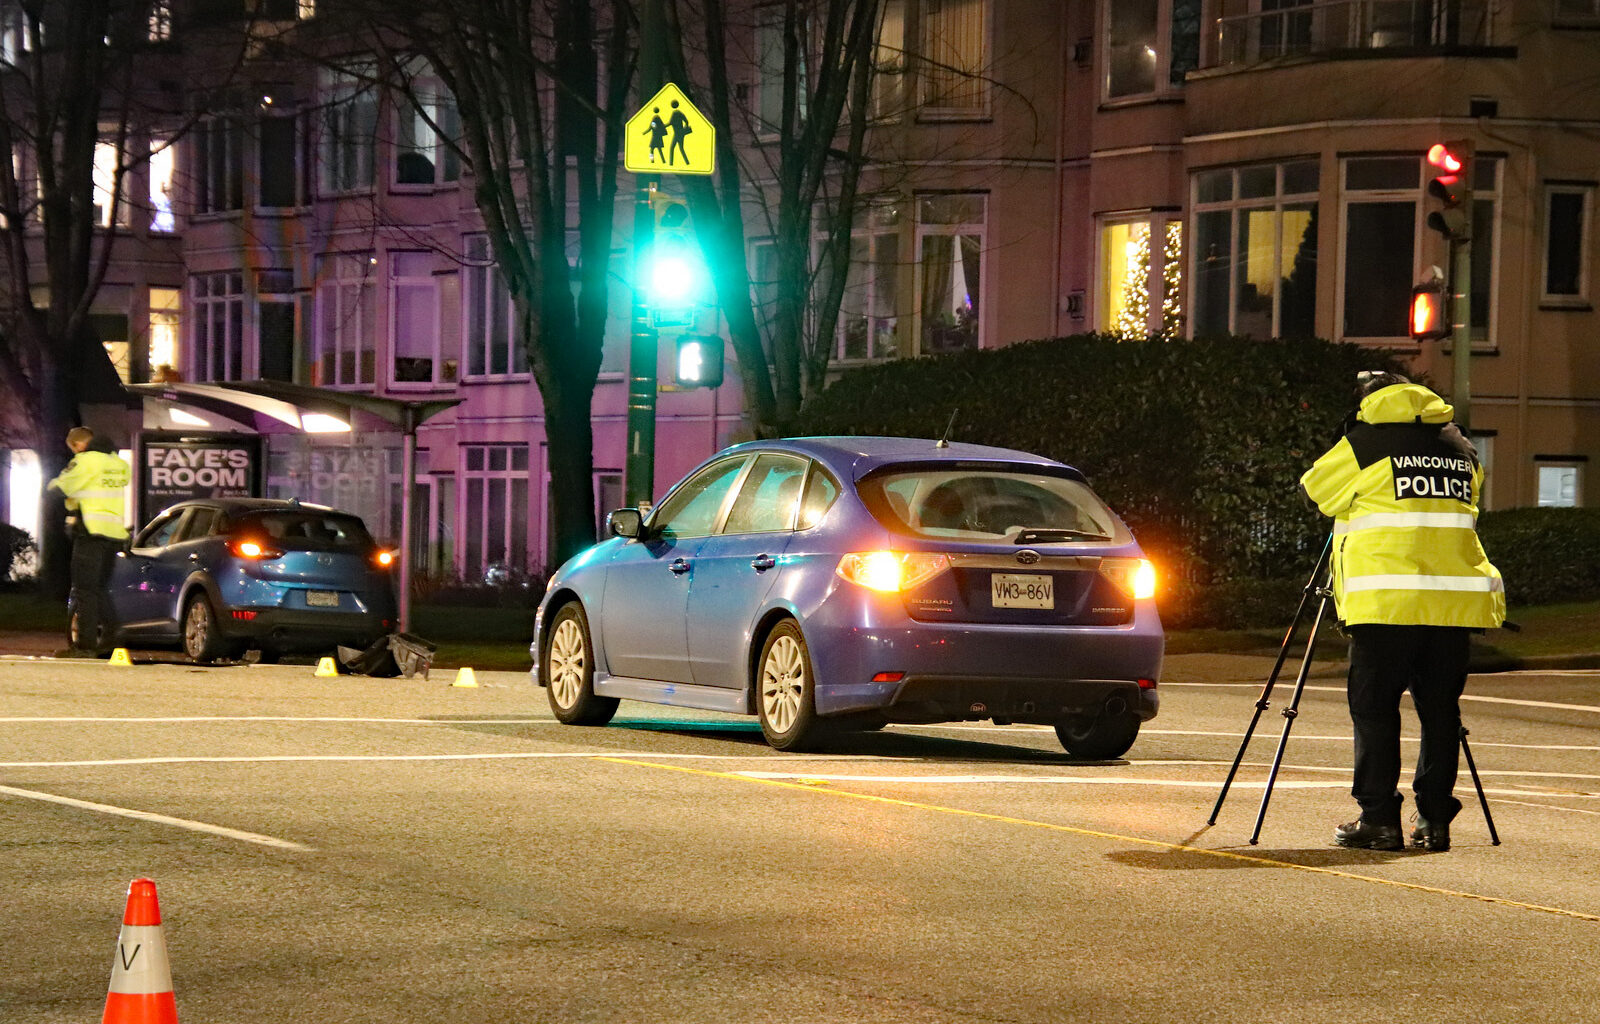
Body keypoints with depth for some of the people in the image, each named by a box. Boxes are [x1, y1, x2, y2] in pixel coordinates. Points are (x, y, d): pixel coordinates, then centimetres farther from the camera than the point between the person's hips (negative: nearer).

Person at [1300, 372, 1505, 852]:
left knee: (1374, 707, 1)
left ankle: (1378, 818, -3)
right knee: (1440, 708, 8)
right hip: (1454, 598, 5)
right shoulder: (1461, 447, 15)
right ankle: (1434, 821, 8)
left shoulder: (1366, 443, -1)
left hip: (1387, 599, -5)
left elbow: (1314, 489, 12)